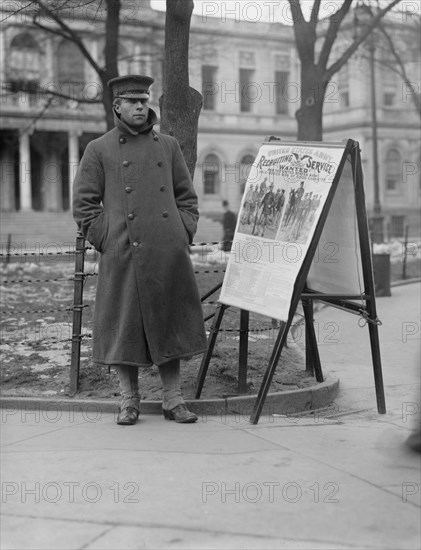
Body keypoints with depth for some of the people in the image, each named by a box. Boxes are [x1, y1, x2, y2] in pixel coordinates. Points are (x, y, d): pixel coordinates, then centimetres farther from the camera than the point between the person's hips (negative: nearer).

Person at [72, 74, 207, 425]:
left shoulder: (168, 146, 13)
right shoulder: (99, 150, 5)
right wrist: (106, 241, -5)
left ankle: (173, 400, 15)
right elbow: (83, 204, 3)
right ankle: (129, 401, 13)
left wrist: (184, 236, 4)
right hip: (123, 256, -2)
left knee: (170, 325, 6)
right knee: (124, 328, 1)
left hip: (168, 254, 2)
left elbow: (187, 197, 16)